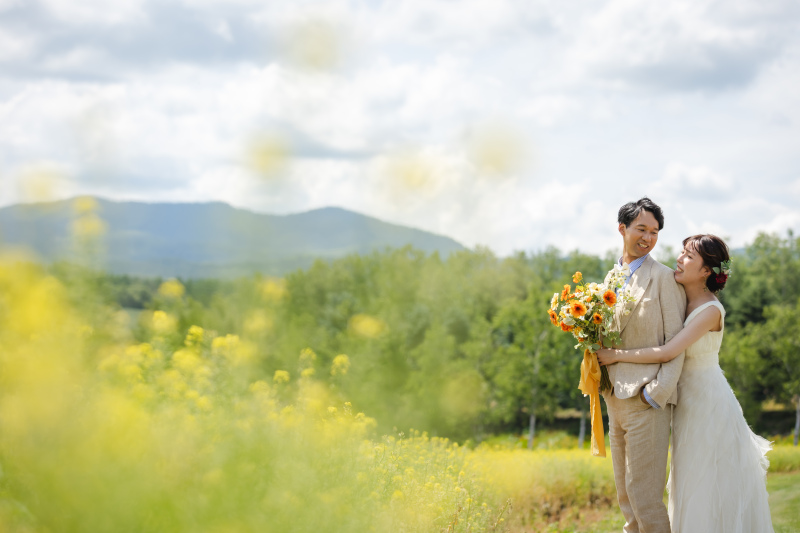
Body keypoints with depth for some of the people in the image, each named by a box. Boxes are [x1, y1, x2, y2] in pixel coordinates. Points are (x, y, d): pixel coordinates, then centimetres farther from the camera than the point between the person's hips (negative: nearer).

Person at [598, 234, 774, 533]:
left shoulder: (710, 311, -20)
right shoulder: (680, 301, 4)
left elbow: (666, 353, -26)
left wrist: (617, 356, -19)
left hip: (709, 404, -8)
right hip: (688, 402, 8)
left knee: (710, 491, -1)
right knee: (690, 486, 14)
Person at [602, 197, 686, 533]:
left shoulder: (664, 278, -6)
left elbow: (676, 341, -9)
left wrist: (658, 392, -16)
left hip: (646, 400, -7)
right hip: (616, 398, 8)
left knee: (644, 492, -11)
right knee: (625, 495, 12)